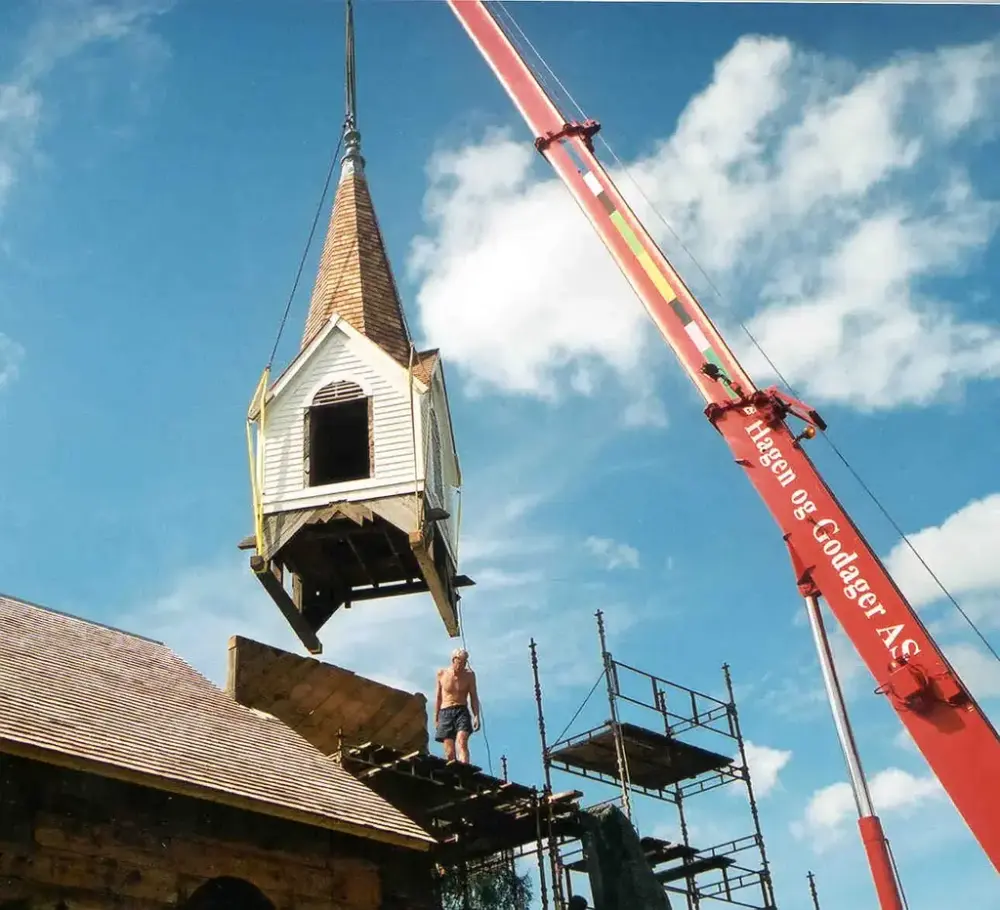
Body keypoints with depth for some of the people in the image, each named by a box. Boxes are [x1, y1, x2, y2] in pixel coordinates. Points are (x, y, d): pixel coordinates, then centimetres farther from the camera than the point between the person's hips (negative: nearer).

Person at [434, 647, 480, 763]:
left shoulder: (469, 675, 6)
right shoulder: (442, 673, 7)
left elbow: (474, 697, 8)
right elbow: (438, 697, 14)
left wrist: (476, 716, -4)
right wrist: (436, 718, 13)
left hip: (462, 711, -1)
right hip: (445, 712, 1)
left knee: (462, 742, -25)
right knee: (449, 752, -8)